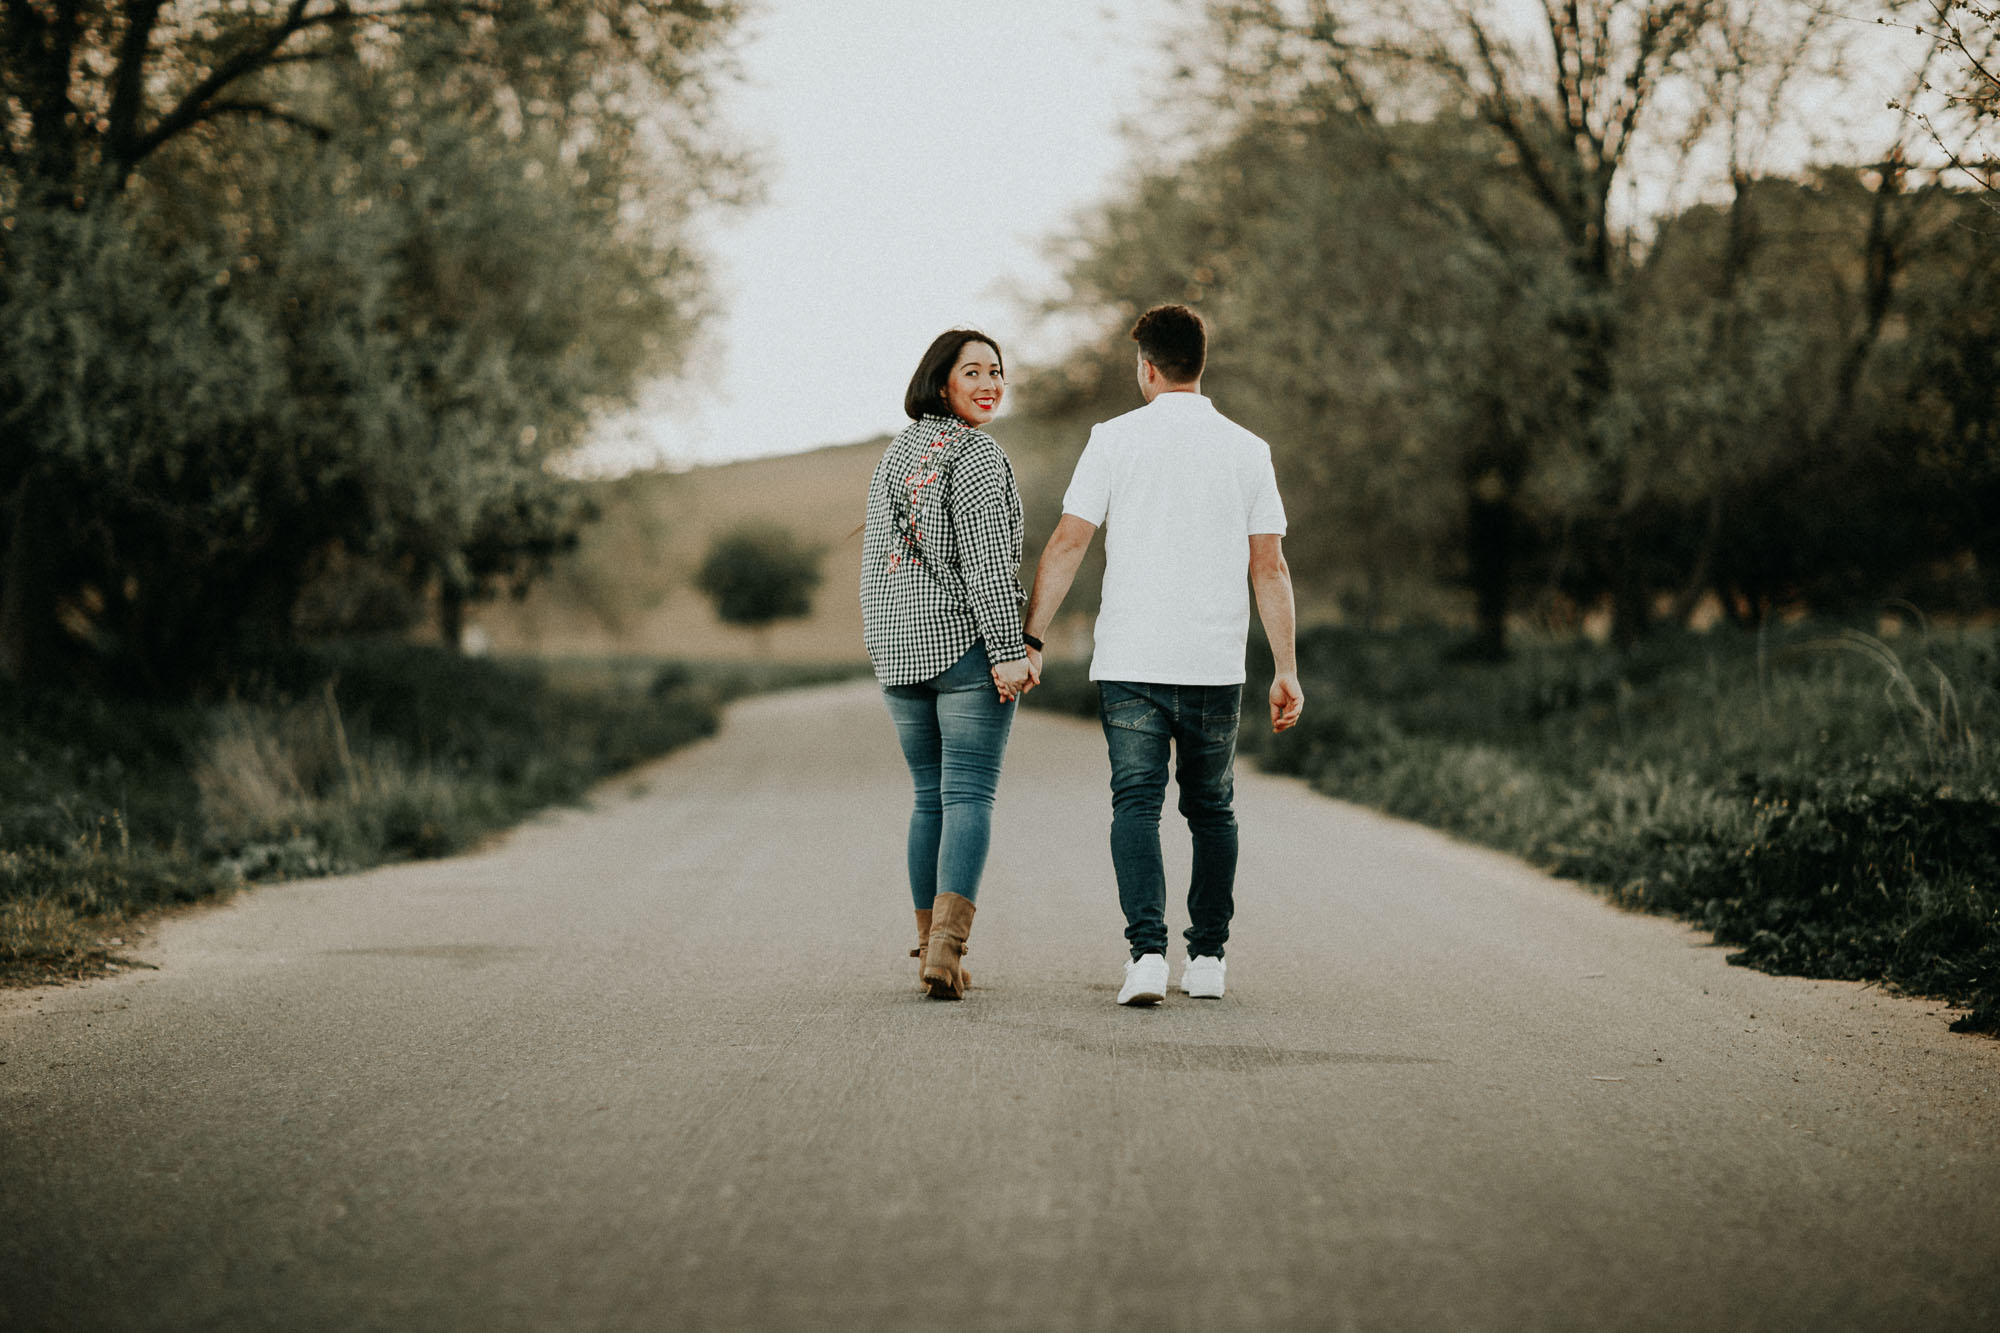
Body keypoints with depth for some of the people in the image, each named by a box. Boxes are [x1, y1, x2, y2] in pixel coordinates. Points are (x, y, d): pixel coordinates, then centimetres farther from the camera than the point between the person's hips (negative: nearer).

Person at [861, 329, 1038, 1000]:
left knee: (930, 796, 14)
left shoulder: (895, 453, 14)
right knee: (968, 795, -7)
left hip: (898, 644, 7)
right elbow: (985, 557, -17)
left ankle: (930, 946, 14)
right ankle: (946, 944, -20)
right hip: (967, 641, -7)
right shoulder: (976, 454, -9)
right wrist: (1008, 651, -17)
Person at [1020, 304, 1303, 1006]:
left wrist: (1031, 639, -1)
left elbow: (1066, 544, -5)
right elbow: (1270, 567, 3)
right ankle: (1207, 957, 17)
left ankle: (1147, 950, -16)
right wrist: (1287, 671, 6)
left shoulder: (1115, 439, -1)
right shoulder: (1248, 450, 4)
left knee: (1136, 805, -1)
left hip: (1130, 661, -2)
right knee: (1212, 810, 14)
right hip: (1217, 665, 2)